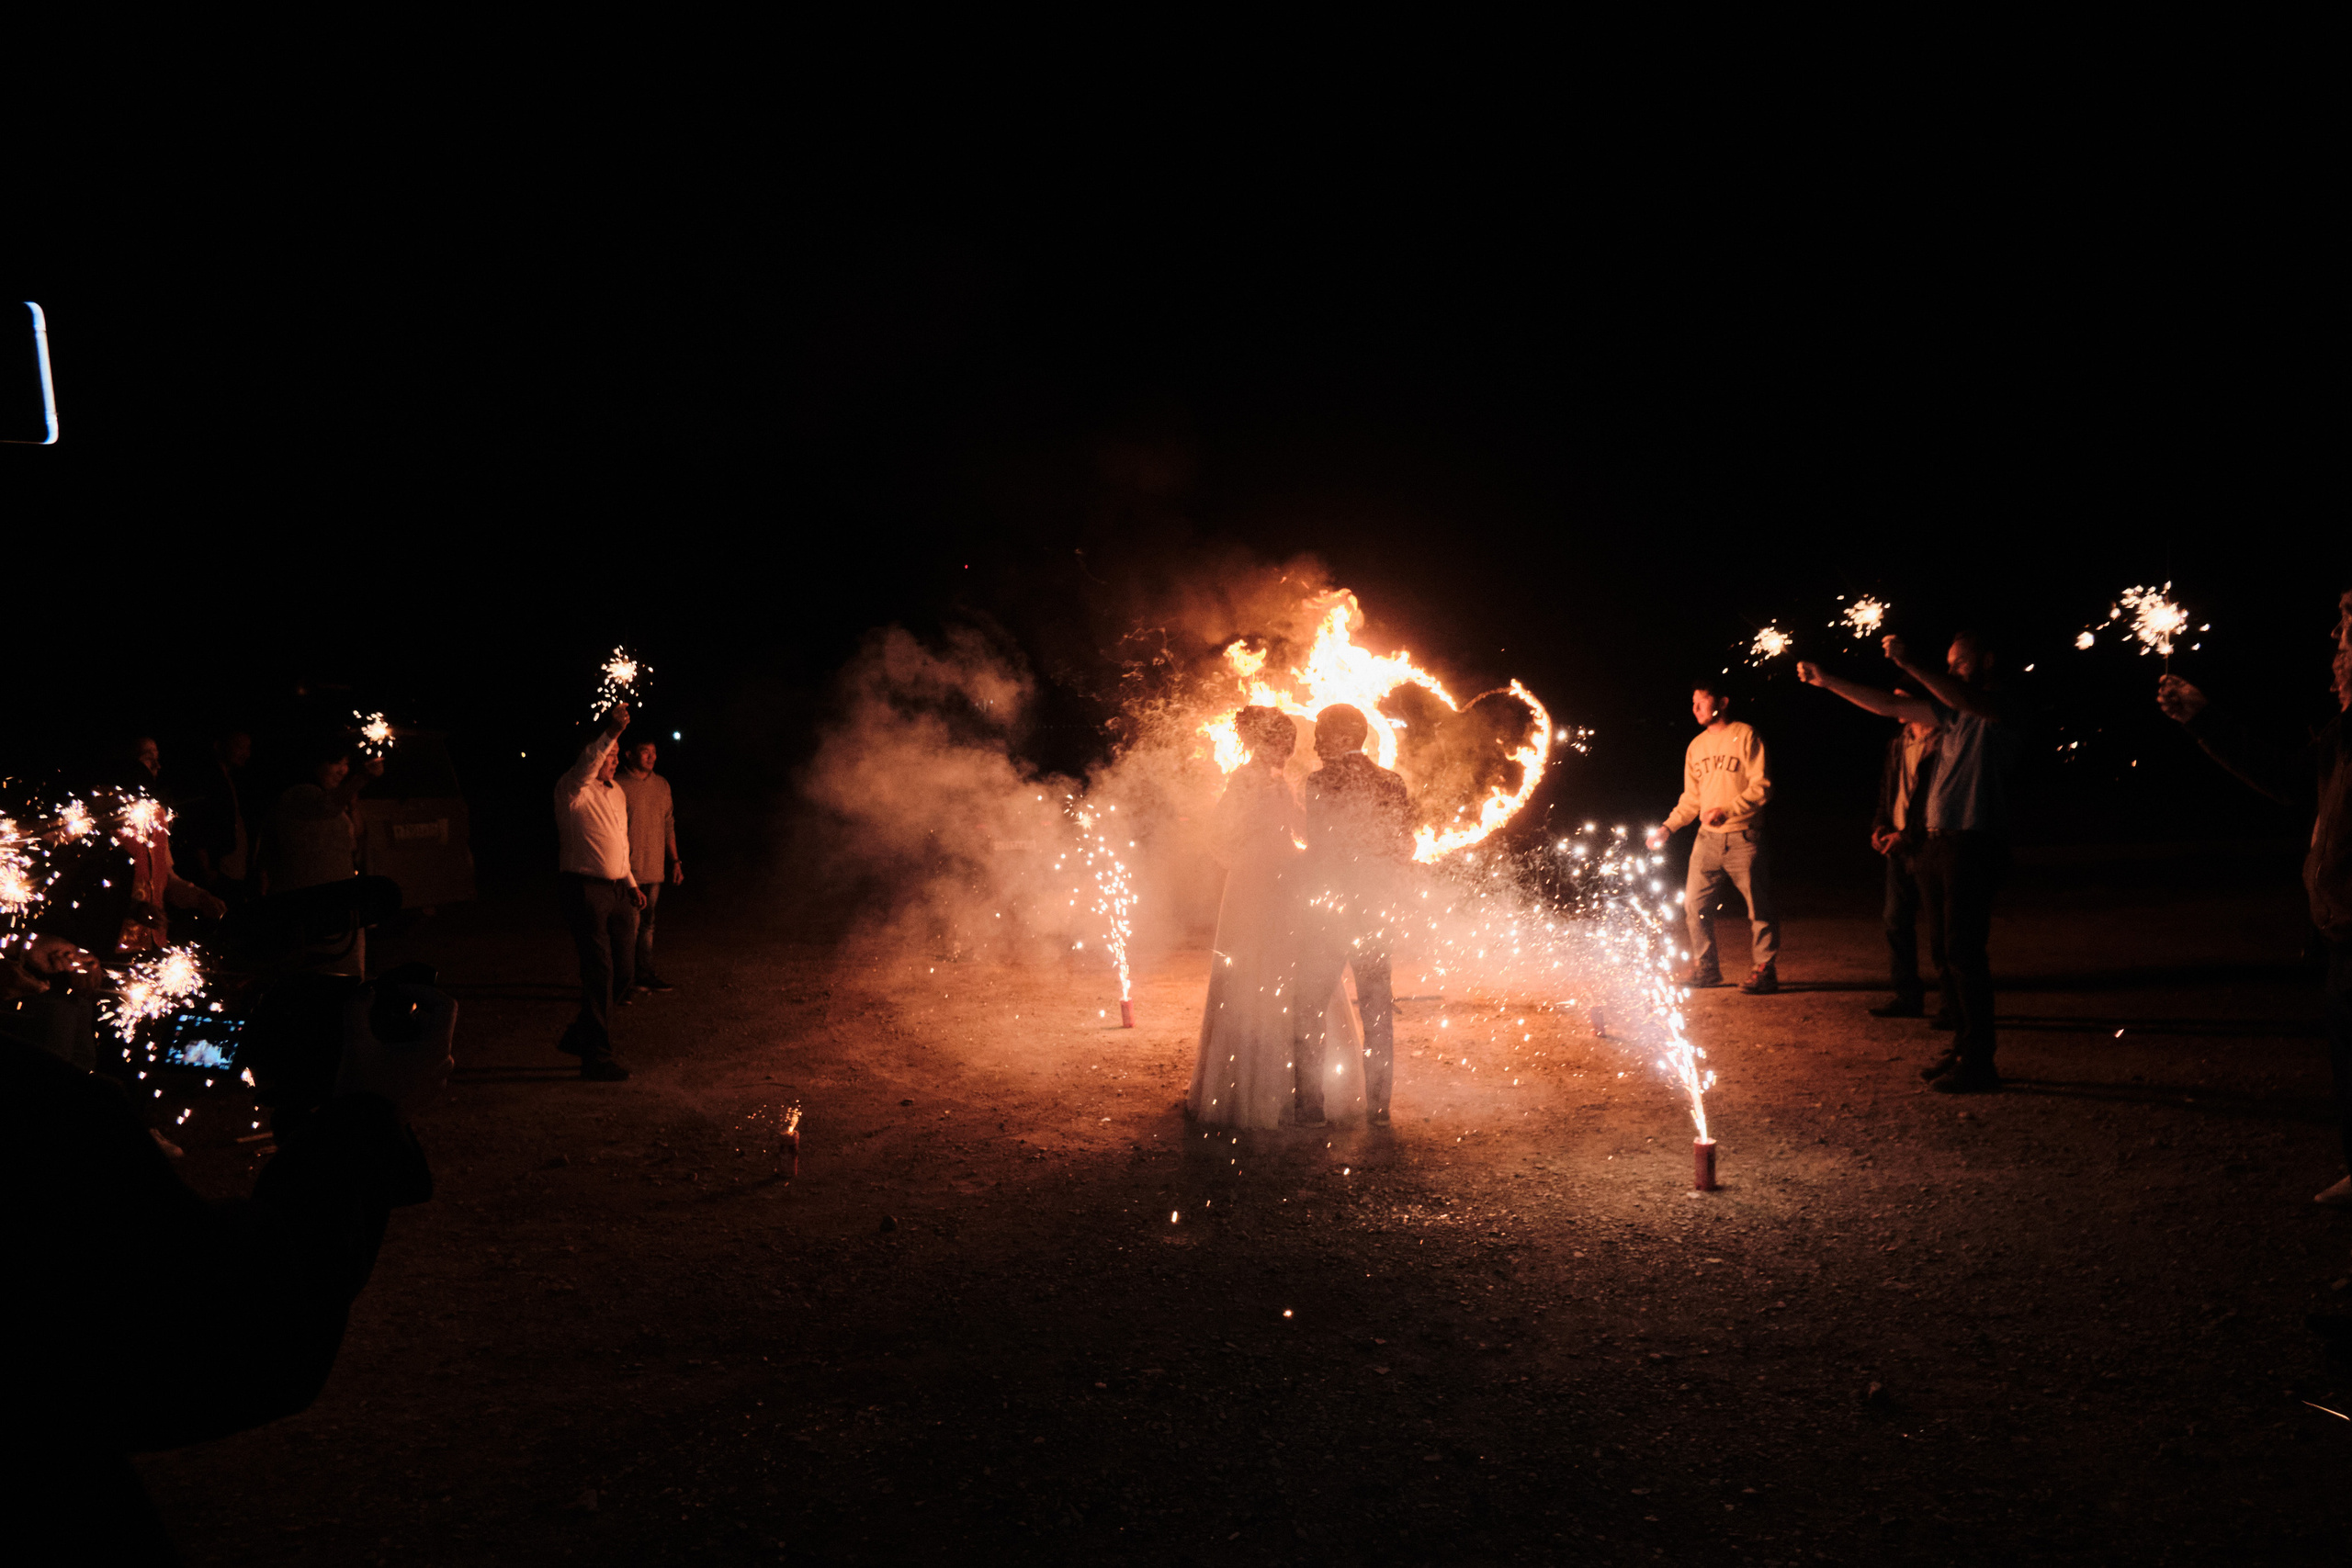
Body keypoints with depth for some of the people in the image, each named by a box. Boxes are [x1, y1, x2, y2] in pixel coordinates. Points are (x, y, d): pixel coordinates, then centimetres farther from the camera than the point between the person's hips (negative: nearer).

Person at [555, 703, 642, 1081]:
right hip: (585, 889, -8)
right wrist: (610, 731, -45)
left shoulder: (617, 792, 17)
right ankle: (595, 1057, 1)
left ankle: (579, 1036, 28)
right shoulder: (573, 790, -8)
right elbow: (585, 768, -33)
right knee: (599, 970, -8)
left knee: (622, 969, 9)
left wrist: (632, 885, 18)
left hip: (618, 890, 8)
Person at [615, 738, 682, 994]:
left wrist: (675, 860, 15)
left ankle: (645, 974, 18)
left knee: (647, 924, 12)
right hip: (628, 870, -6)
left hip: (655, 869, 6)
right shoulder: (618, 785, -8)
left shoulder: (661, 785, 12)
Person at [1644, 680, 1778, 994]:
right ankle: (1706, 967, 17)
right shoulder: (1696, 747, 14)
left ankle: (1764, 970, 6)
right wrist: (1668, 827, 7)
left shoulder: (1745, 736, -4)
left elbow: (1761, 787, -10)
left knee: (1759, 906, -3)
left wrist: (1727, 810, -19)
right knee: (1695, 903, 5)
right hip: (1707, 838, 6)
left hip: (1743, 837, -6)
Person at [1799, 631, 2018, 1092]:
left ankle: (1979, 1065, -6)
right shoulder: (1951, 709, 18)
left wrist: (1909, 664, -32)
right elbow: (1888, 706, 19)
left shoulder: (2001, 706, -5)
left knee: (1965, 953, -10)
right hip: (1937, 843, 8)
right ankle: (1962, 1049, 20)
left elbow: (1967, 701, -26)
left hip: (1975, 843, -8)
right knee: (1946, 954, 11)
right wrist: (1827, 682, 14)